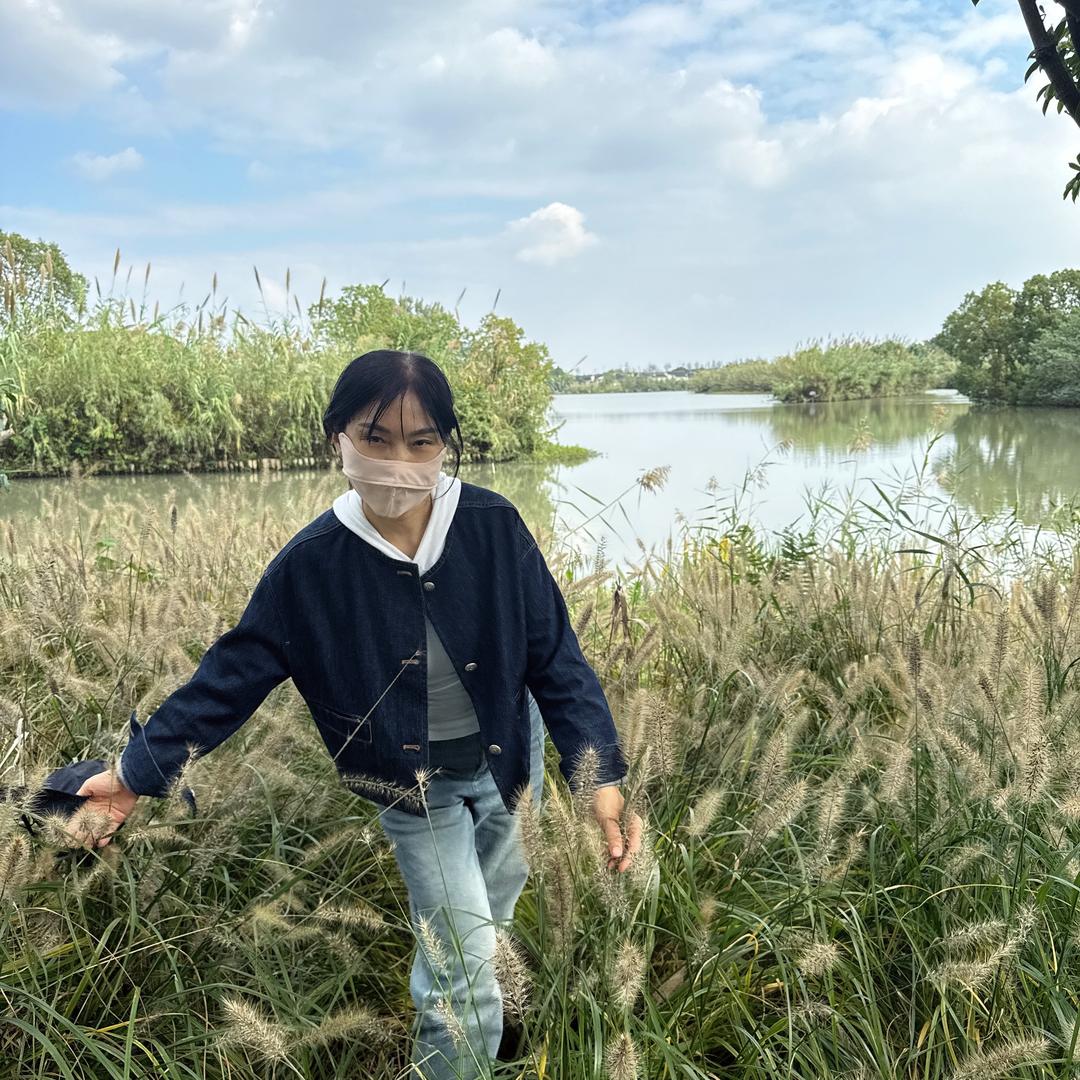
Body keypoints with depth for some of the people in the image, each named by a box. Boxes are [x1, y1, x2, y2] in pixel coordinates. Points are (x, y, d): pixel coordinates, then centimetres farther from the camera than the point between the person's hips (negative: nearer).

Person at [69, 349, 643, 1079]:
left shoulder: (493, 526, -18)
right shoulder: (312, 564, -19)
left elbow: (555, 657, -12)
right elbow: (234, 674, -8)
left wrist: (602, 773, -17)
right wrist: (137, 771, -7)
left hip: (510, 764, 3)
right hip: (415, 790, -2)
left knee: (483, 928, 22)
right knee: (466, 977, -1)